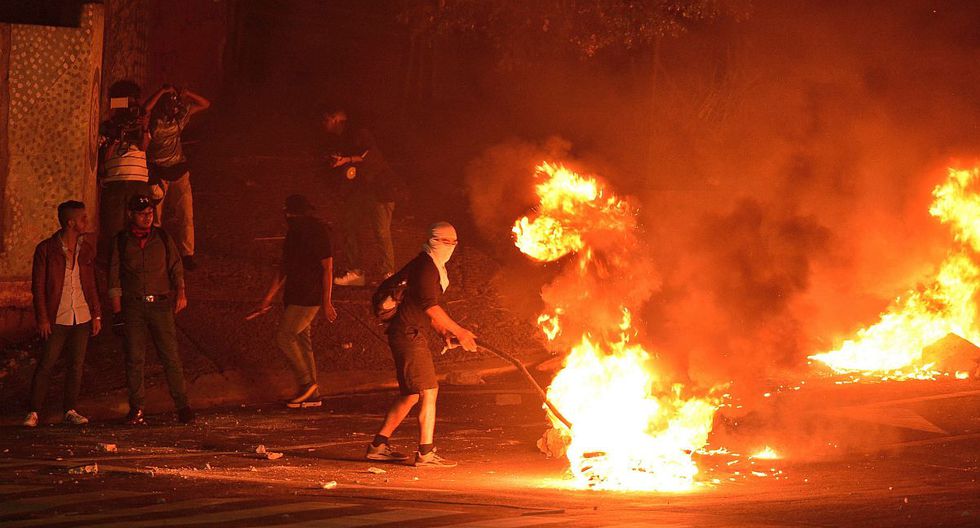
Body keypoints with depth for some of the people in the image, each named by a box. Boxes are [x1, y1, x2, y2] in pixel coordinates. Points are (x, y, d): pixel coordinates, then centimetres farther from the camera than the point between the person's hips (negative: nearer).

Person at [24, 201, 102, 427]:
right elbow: (38, 287, -3)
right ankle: (33, 412, 1)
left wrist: (96, 315, 8)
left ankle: (70, 410, 14)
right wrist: (42, 318, -9)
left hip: (82, 317, 4)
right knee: (45, 365, -5)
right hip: (57, 319, -4)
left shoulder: (87, 249, 9)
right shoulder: (46, 249, -5)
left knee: (76, 365, 5)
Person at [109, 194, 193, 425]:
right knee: (134, 358, -1)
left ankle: (182, 405, -3)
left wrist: (181, 292, 2)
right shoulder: (120, 242, 8)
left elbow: (176, 267, 14)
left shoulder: (163, 238, 11)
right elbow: (114, 275, 9)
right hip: (133, 306, 0)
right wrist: (116, 303, 0)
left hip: (161, 304, 0)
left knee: (170, 356, -5)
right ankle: (136, 408, 5)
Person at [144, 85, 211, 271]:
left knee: (185, 214, -2)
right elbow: (144, 109, -35)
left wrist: (187, 94, -7)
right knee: (155, 215, -2)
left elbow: (206, 104, 10)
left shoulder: (181, 114, 4)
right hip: (157, 172, -4)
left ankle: (186, 254, 3)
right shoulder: (154, 118, -11)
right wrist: (162, 91, -26)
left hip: (179, 170, 4)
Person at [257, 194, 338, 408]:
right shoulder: (294, 232, 9)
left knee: (284, 337, -10)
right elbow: (284, 266, 18)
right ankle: (312, 395, 16)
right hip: (294, 295, 9)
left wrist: (327, 303, -17)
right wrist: (269, 296, 19)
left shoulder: (317, 233, -16)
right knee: (301, 340, 10)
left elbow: (328, 268, -16)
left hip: (309, 298, -9)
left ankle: (307, 382, 2)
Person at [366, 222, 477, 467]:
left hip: (410, 334, 11)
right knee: (429, 391, -11)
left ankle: (379, 445, 20)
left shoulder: (433, 266, 18)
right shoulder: (425, 266, -15)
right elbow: (430, 306, -21)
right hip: (408, 334, -11)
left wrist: (442, 330, 14)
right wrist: (459, 331, -18)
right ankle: (425, 453, -11)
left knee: (411, 394, 15)